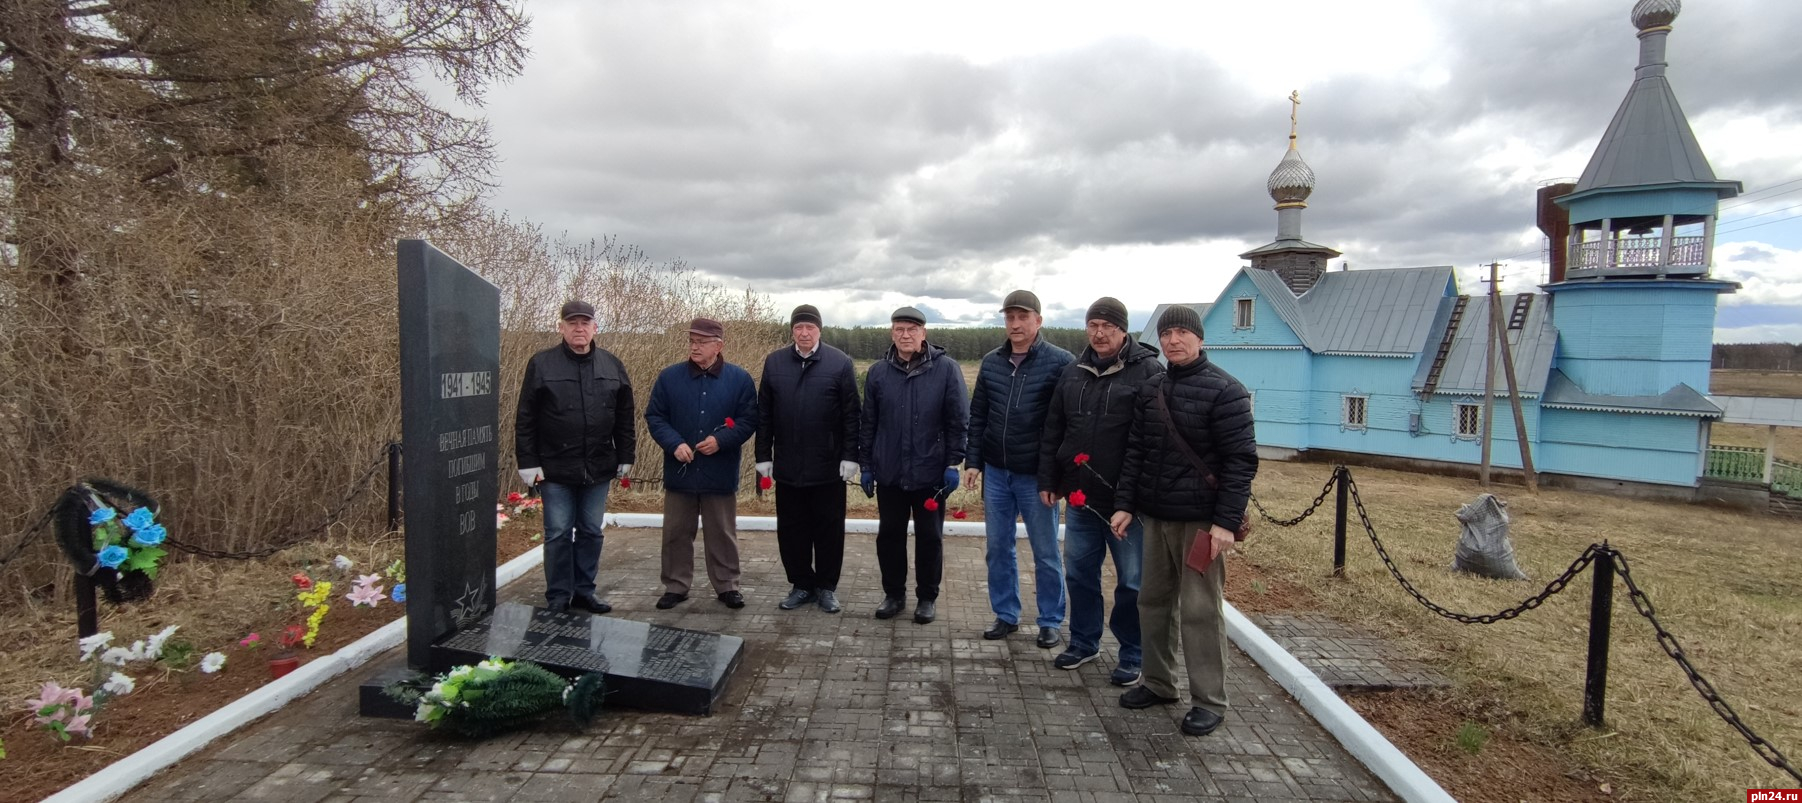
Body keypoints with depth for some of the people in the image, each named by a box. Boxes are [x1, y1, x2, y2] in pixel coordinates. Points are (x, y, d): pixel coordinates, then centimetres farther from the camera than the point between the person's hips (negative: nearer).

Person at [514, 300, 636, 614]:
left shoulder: (612, 365, 6)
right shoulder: (541, 364, -3)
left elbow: (625, 418, 10)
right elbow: (525, 420, -3)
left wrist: (625, 459, 7)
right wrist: (529, 464, -6)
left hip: (599, 469, 3)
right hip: (556, 469, -3)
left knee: (591, 532, 10)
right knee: (558, 534, 4)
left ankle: (584, 591, 23)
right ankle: (558, 597, 18)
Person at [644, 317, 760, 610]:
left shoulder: (739, 379, -2)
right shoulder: (669, 377, 2)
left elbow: (749, 420, -2)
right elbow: (654, 416, 3)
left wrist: (721, 440, -16)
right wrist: (674, 443, -13)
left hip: (720, 475, -1)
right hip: (679, 472, 2)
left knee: (722, 534, 9)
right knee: (676, 534, 11)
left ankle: (727, 585, 22)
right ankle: (676, 586, 25)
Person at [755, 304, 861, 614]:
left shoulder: (840, 363, -3)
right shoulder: (774, 362, 5)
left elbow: (851, 414, -4)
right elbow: (764, 413, 6)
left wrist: (850, 457, -8)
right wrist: (763, 456, 3)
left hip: (829, 467, -2)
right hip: (787, 466, 3)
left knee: (829, 529, 8)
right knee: (790, 530, 10)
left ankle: (826, 586, 22)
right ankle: (802, 584, 25)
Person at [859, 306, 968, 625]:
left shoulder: (946, 369, -6)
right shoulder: (878, 372, 2)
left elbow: (959, 420, -4)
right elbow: (868, 423, 7)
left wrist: (953, 463, -8)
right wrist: (866, 465, 6)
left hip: (930, 473, -2)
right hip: (888, 473, 2)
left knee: (930, 537, 9)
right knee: (890, 535, 12)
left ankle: (927, 597, 24)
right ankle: (893, 593, 28)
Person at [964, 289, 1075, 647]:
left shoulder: (1060, 362, -8)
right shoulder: (991, 362, 7)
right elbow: (978, 416, 12)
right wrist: (973, 461, 6)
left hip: (1036, 475, -4)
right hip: (995, 473, 5)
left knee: (1046, 553, 7)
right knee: (998, 549, 12)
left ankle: (1051, 622, 21)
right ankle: (1005, 615, 26)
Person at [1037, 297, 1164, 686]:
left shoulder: (1148, 371, -8)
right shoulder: (1073, 372, 9)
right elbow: (1053, 431, 13)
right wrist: (1048, 480, 10)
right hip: (1080, 494, 5)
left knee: (1132, 580, 7)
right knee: (1080, 572, 15)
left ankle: (1132, 656, 22)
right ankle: (1084, 642, 32)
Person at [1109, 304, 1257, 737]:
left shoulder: (1224, 391, -9)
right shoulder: (1149, 391, 10)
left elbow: (1241, 460, -13)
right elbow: (1135, 452, 12)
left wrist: (1226, 521, -18)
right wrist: (1125, 504, 5)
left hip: (1200, 521, -6)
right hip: (1156, 517, 6)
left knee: (1200, 610, 0)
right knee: (1154, 601, 14)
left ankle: (1209, 702, 13)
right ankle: (1158, 683, 29)